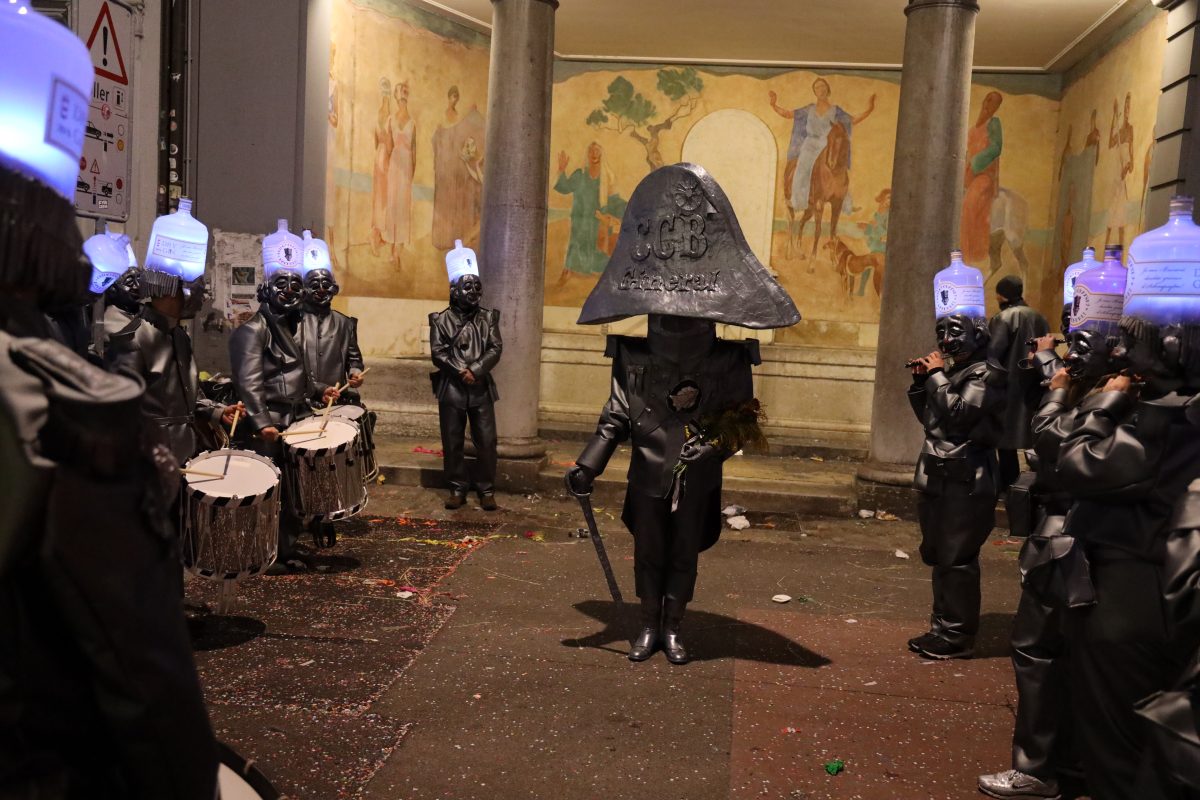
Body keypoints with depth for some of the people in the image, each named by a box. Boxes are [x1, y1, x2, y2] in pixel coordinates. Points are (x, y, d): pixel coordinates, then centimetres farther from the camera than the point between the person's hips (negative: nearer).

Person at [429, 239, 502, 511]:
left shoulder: (488, 318, 6)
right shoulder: (441, 319, 1)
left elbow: (496, 349, -3)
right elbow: (438, 352, -7)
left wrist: (475, 371, -16)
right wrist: (461, 371, -17)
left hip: (481, 388, 1)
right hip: (451, 389, -1)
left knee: (486, 441, 1)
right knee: (452, 442, 5)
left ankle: (487, 489, 12)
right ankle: (457, 488, 17)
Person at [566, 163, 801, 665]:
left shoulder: (728, 362, -7)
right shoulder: (633, 360, -6)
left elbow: (742, 417, 0)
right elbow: (616, 418, -4)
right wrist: (587, 465, -14)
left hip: (697, 481, 0)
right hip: (648, 477, 0)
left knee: (684, 554, 11)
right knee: (648, 551, 12)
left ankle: (673, 629, 27)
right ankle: (649, 627, 28)